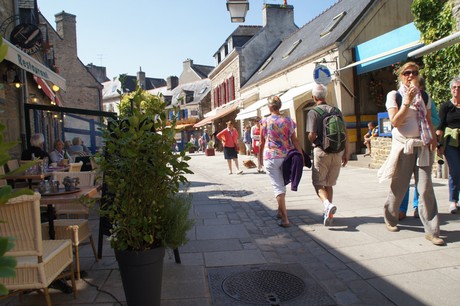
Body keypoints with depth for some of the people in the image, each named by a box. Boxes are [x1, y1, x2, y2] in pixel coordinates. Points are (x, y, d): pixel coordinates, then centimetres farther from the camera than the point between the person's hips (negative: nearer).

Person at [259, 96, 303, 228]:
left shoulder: (264, 122, -1)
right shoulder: (288, 121, 3)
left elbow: (262, 142, 4)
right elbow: (295, 140, 0)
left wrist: (260, 157, 15)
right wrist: (301, 155, 5)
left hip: (270, 156, -3)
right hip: (286, 156, 3)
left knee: (278, 187, -3)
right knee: (281, 185, 20)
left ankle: (284, 218, -8)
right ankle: (280, 211, 31)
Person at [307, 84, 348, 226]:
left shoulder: (313, 112, -8)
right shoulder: (337, 111, 6)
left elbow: (312, 136, -15)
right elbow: (345, 135, 6)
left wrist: (312, 141, 9)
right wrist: (346, 153, 12)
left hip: (321, 151, -5)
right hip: (337, 152, 5)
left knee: (318, 183, 5)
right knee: (329, 183, 16)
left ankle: (328, 204, -22)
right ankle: (328, 213, 18)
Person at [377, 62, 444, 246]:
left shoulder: (424, 96, 14)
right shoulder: (394, 95, 0)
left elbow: (428, 121, 17)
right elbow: (395, 122, -10)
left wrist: (433, 137, 1)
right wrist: (407, 102, -16)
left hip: (422, 146, 3)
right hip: (403, 146, -3)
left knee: (426, 189, -4)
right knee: (399, 187, 5)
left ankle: (431, 231, -1)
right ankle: (390, 218, 28)